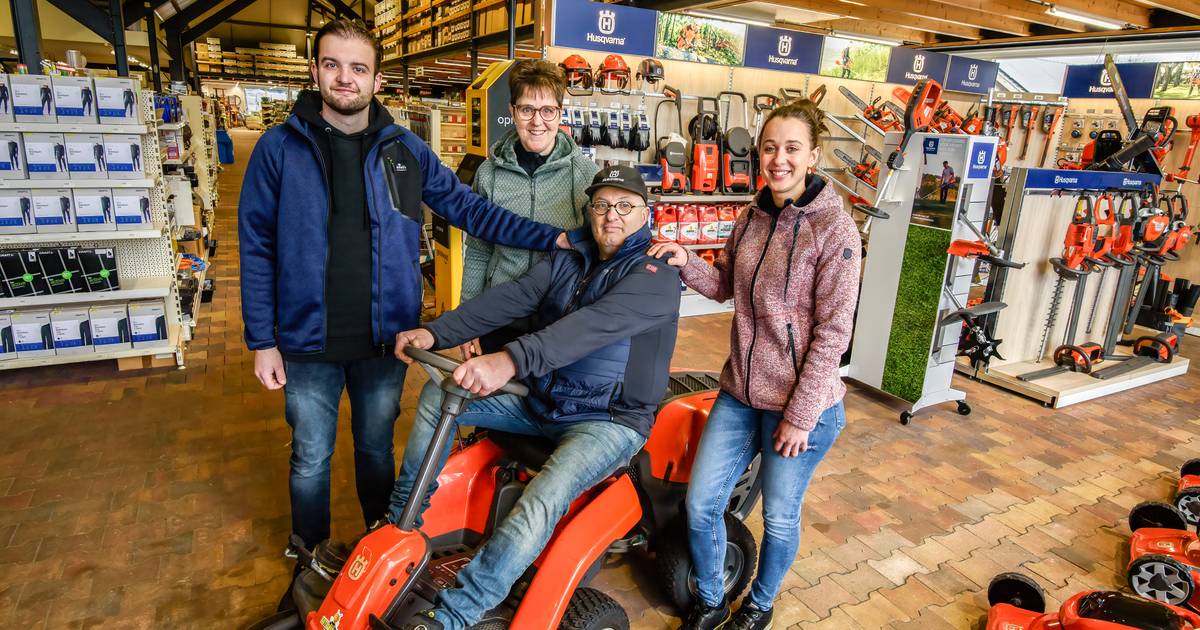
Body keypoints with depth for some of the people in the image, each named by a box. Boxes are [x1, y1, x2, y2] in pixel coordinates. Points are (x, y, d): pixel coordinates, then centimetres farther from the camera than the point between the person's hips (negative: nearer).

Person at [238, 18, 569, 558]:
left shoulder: (405, 149, 1)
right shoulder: (279, 147, -4)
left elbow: (469, 210, 2)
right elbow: (257, 249, -2)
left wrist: (554, 237, -6)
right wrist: (262, 341, -5)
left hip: (385, 339, 1)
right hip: (308, 342, -1)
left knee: (377, 450, 19)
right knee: (311, 459, 14)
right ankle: (310, 556, 38)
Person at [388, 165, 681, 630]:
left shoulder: (656, 271, -12)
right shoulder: (569, 258, 9)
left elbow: (599, 323, -31)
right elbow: (509, 298, -5)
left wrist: (511, 360, -44)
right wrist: (436, 333, -19)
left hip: (610, 420, -7)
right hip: (541, 400, 7)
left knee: (538, 509, -31)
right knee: (438, 395, 2)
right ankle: (400, 525, 11)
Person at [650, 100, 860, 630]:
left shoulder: (834, 228, -15)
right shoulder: (751, 217, 4)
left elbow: (832, 332, -15)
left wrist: (799, 415, -15)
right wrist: (687, 262, -7)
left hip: (799, 403, -5)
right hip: (740, 393, 6)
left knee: (779, 517, 13)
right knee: (700, 505, 8)